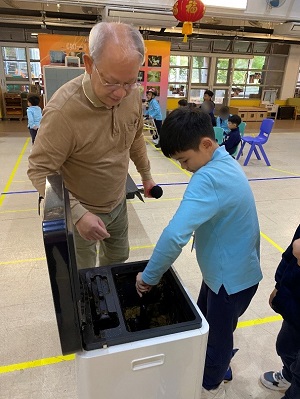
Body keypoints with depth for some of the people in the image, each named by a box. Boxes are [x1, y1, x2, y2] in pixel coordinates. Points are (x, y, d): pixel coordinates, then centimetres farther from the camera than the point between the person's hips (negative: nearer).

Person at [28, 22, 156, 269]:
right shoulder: (63, 109, -31)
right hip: (80, 211, -5)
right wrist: (78, 213, -31)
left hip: (118, 204, 6)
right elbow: (40, 171, -23)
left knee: (118, 258, 27)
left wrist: (146, 175, 14)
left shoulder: (133, 94, -12)